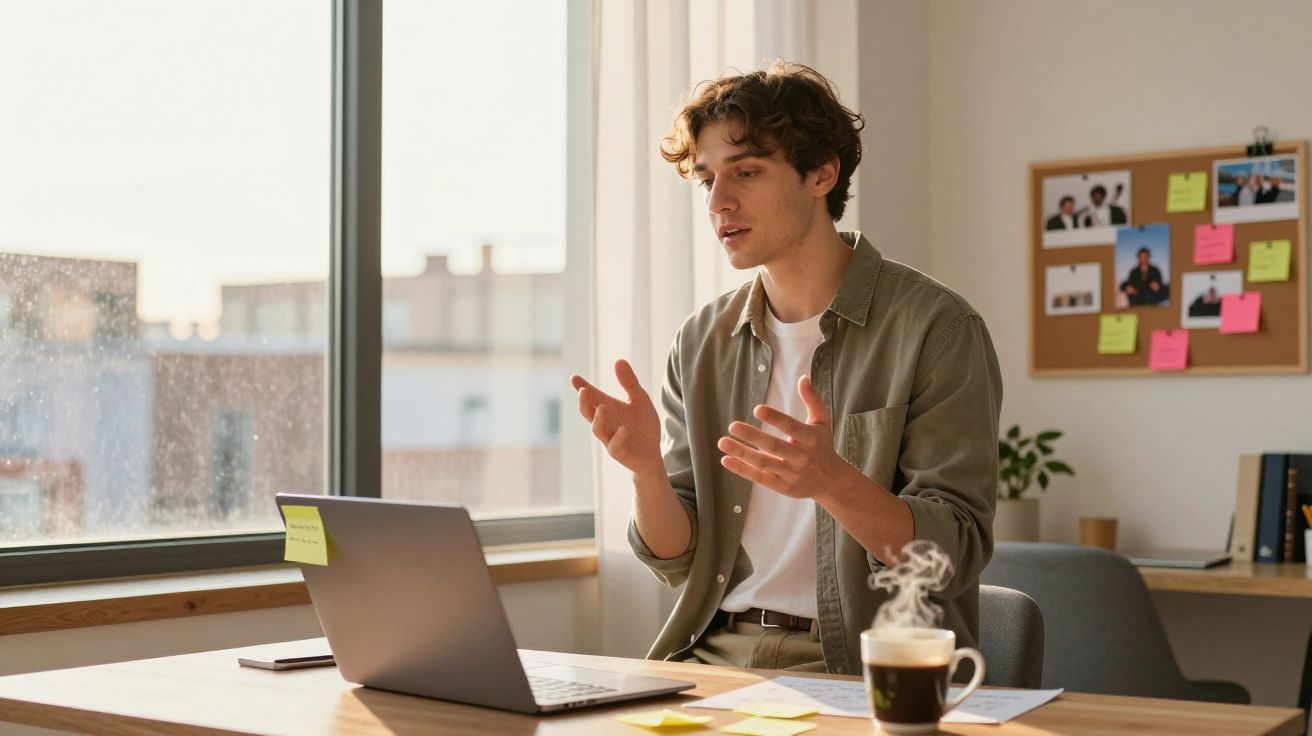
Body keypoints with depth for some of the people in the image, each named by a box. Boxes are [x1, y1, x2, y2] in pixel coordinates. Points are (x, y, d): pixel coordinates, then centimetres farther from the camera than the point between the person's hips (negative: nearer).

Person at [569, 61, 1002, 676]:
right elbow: (679, 563, 8)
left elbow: (954, 556, -12)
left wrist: (831, 481, -29)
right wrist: (647, 470, -13)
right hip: (715, 650, 3)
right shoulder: (701, 343, 8)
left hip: (860, 665, -3)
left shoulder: (935, 327, -8)